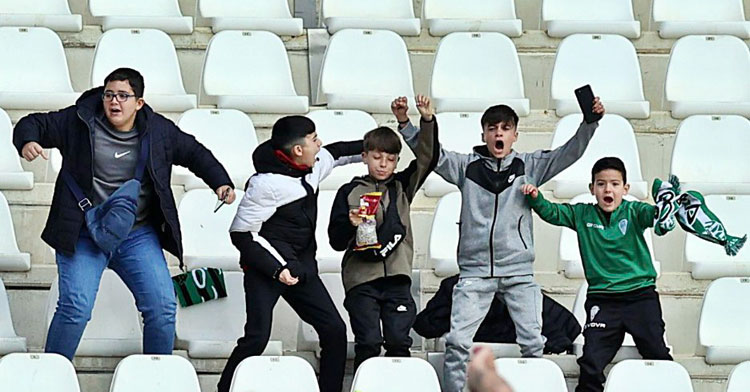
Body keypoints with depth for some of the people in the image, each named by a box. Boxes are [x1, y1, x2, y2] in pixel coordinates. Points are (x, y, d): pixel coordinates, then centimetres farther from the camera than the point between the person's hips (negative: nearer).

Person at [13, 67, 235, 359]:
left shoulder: (159, 130, 4)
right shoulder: (78, 122, -4)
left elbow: (195, 153, 19)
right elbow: (33, 125, 3)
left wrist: (221, 183, 7)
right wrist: (27, 143, -20)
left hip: (138, 237, 3)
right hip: (84, 236, -3)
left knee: (163, 308, -4)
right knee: (76, 308, -16)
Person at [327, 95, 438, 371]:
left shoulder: (402, 186, 13)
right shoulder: (350, 192, 6)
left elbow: (427, 158, 1)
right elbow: (336, 241, 3)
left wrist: (428, 121, -12)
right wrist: (351, 224, -18)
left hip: (397, 277, 2)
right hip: (361, 277, -2)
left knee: (399, 341, -5)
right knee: (368, 343, -8)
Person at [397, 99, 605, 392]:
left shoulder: (529, 166, 8)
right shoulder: (467, 166, 8)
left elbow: (570, 152, 2)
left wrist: (590, 123, -12)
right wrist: (405, 124, -10)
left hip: (519, 271, 0)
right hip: (475, 272, 0)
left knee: (533, 342, -4)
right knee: (457, 341, -8)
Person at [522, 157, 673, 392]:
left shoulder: (633, 212, -1)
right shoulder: (583, 215, 6)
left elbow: (654, 214, -18)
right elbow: (552, 213, 5)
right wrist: (535, 198, -15)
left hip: (640, 295, -1)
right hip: (601, 299, 1)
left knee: (658, 356, 2)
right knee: (591, 363, -4)